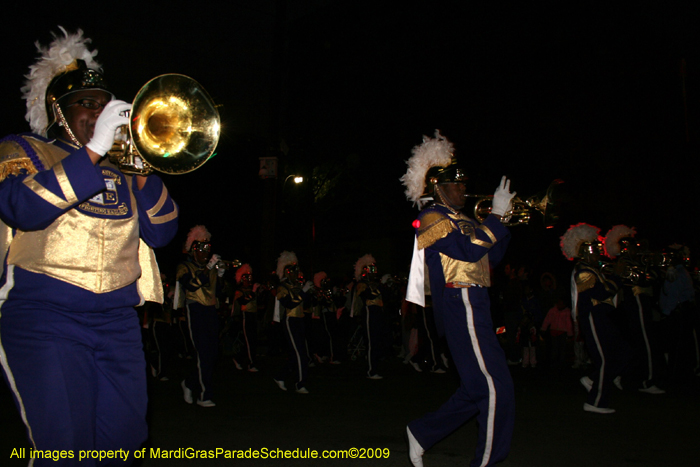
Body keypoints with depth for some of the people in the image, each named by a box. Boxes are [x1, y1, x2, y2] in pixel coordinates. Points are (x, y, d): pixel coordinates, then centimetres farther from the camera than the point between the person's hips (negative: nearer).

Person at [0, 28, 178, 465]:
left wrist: (141, 171, -5)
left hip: (117, 318, 4)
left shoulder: (120, 163, 16)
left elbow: (161, 233, 7)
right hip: (46, 315, -4)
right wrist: (93, 150, -19)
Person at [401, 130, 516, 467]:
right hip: (461, 306, -10)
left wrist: (504, 219, 9)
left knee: (476, 388, 15)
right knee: (495, 388, -7)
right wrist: (497, 214, -13)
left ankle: (422, 433, 24)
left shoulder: (457, 220, 21)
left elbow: (490, 257, 19)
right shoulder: (433, 218, -8)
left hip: (472, 306, 10)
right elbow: (470, 250, -21)